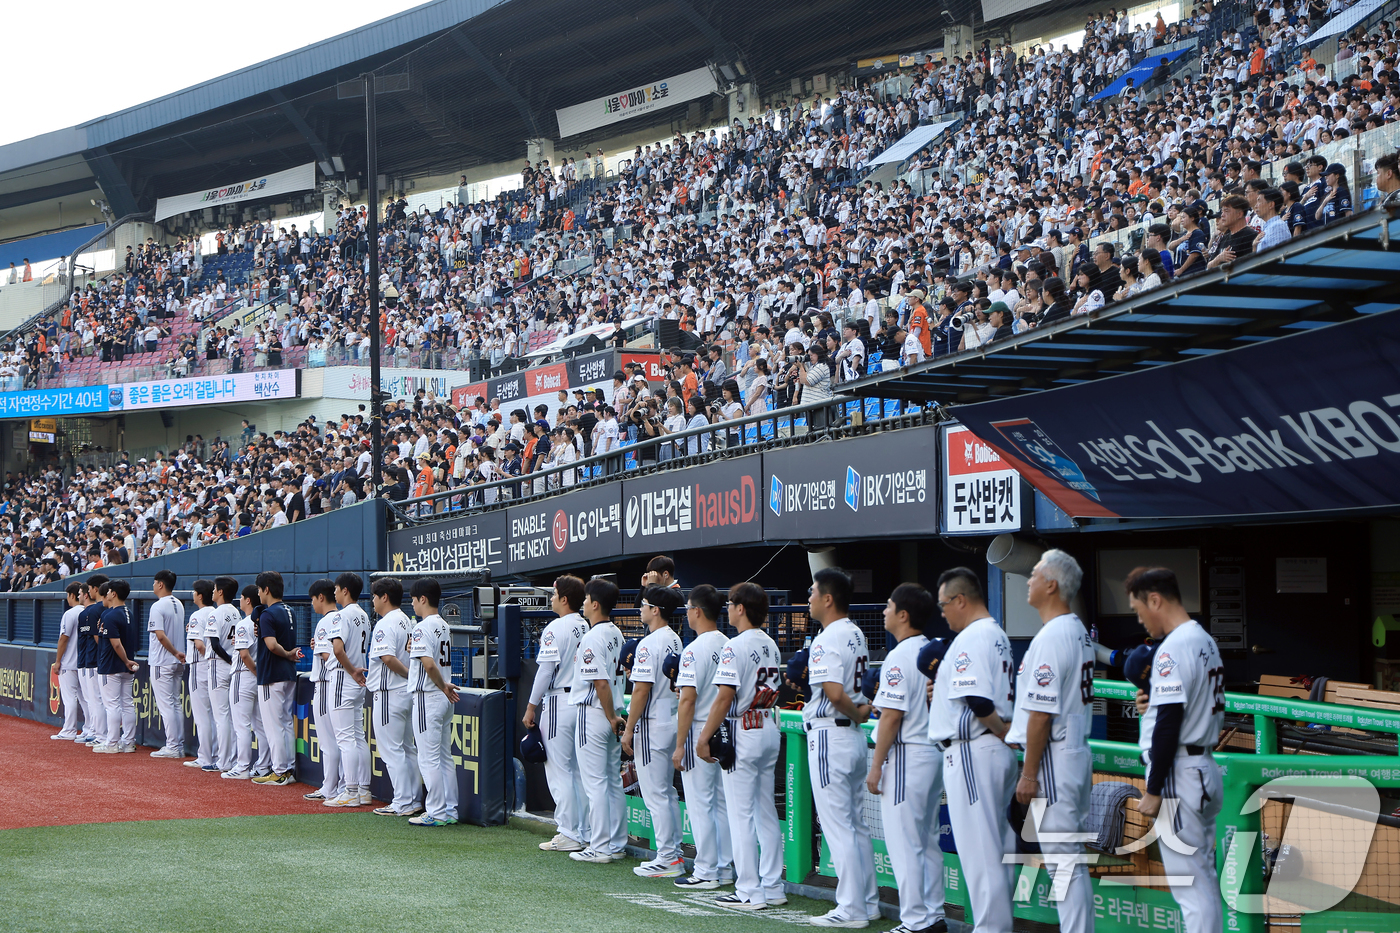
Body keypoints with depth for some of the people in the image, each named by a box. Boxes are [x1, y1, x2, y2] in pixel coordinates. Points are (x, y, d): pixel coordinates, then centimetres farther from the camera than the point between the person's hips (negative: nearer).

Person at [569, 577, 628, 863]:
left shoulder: (592, 638, -18)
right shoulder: (616, 634, 10)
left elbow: (601, 682, -22)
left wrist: (611, 718, -13)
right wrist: (614, 715, 15)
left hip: (594, 713, -9)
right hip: (612, 714, 9)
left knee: (594, 783, -4)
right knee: (613, 781, 13)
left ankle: (600, 848, -1)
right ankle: (616, 844, 18)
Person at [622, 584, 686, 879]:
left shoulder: (649, 644, -17)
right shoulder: (675, 640, 10)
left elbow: (642, 690, -20)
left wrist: (629, 730, -14)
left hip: (652, 725, -9)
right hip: (673, 721, 9)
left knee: (655, 794, -3)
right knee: (667, 791, 16)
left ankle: (667, 860, -1)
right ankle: (674, 852, 20)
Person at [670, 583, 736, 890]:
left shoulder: (695, 650, -15)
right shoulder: (729, 646, 7)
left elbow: (688, 700, -19)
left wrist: (680, 744, -15)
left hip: (700, 732, -8)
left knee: (699, 803, -1)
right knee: (722, 802, 13)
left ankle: (706, 873, 1)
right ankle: (724, 867, 19)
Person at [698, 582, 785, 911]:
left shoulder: (735, 647, -15)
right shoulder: (771, 645, 10)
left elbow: (724, 697, -19)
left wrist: (704, 737, -14)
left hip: (743, 733, -8)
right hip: (770, 729, 8)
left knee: (741, 814, -3)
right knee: (767, 812, 13)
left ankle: (750, 892, -2)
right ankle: (773, 887, 16)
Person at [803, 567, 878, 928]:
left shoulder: (827, 640, -17)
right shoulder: (856, 634, 13)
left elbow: (834, 693, -27)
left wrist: (855, 713, -11)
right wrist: (863, 710, 2)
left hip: (829, 736, -10)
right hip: (854, 736, 10)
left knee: (837, 825, -4)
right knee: (856, 823, 15)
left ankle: (851, 909, -2)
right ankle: (868, 902, 20)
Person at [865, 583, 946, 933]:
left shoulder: (898, 657, -16)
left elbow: (893, 715, -19)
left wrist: (876, 766, -14)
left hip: (907, 757, -9)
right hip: (936, 753, 9)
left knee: (904, 843, -3)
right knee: (928, 841, 15)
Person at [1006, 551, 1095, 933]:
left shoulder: (1050, 637, -17)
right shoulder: (1079, 632, 13)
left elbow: (1042, 713, -20)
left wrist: (1029, 773, -17)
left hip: (1054, 759, -10)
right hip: (1079, 754, 10)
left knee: (1062, 859, -7)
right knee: (1074, 859, 15)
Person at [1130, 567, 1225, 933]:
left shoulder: (1173, 648, -17)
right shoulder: (1206, 642, 14)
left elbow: (1168, 727, -21)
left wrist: (1153, 792, -17)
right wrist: (1155, 703, 7)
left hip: (1179, 775, -10)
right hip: (1206, 770, 10)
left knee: (1190, 886, -6)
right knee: (1204, 881, 15)